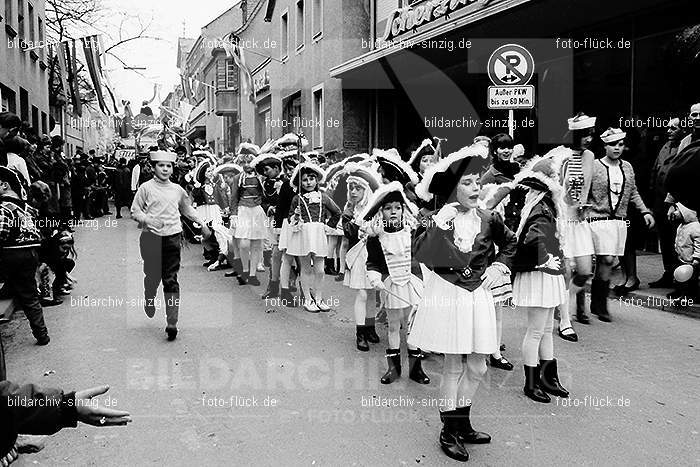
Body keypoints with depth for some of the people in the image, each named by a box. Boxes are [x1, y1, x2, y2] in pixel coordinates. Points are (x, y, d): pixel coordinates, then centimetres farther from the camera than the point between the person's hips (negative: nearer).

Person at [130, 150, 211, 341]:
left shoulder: (177, 190, 11)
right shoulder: (146, 188, 1)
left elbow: (188, 209, 27)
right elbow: (134, 211, 3)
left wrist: (202, 223, 22)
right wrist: (147, 220, -16)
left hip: (173, 237, 2)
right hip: (151, 237, -1)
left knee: (171, 280, -3)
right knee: (152, 276, 7)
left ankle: (172, 323, -4)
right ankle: (149, 301, 41)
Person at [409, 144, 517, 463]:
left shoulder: (488, 219, 1)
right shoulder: (440, 220, -9)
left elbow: (509, 243, 21)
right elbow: (419, 254, -24)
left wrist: (499, 267, 9)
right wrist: (438, 225, -31)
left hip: (477, 298, 4)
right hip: (448, 296, -4)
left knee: (476, 367, 11)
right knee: (454, 367, 5)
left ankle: (462, 424, 32)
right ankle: (449, 432, 22)